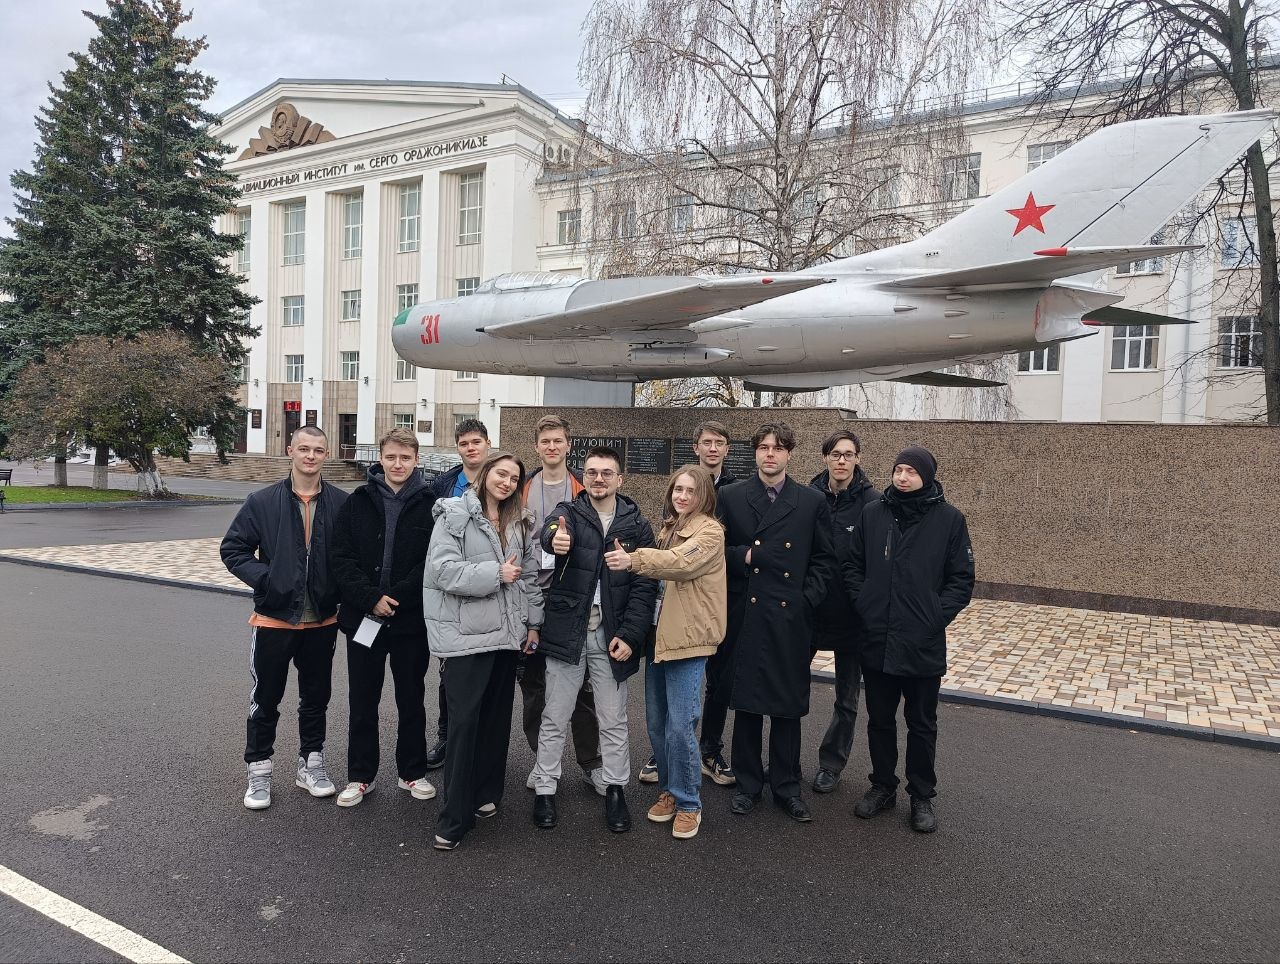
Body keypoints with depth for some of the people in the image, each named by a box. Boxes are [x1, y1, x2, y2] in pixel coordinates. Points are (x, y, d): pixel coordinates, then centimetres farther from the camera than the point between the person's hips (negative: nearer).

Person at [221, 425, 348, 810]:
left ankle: (311, 763, 32)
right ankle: (259, 771, 27)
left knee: (316, 696, 15)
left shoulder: (341, 503, -3)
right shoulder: (262, 501, -5)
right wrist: (265, 579, -13)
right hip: (273, 619, -1)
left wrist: (341, 592, -7)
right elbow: (233, 549, -1)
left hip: (322, 620, 2)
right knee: (266, 698, 11)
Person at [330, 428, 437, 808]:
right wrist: (371, 598, -15)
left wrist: (396, 598, -16)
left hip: (412, 620, -1)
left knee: (412, 701, 13)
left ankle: (412, 772, 30)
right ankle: (360, 776, 29)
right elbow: (342, 559, -3)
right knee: (362, 703, 13)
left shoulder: (431, 506, -4)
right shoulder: (357, 503, 1)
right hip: (362, 618, 1)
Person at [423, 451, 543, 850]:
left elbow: (530, 575, 14)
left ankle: (486, 794, 29)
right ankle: (454, 818, 7)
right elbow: (444, 570, -16)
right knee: (464, 720, -3)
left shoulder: (520, 523, 13)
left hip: (507, 632, 6)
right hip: (468, 633, -5)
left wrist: (532, 623, 10)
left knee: (497, 716, 12)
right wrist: (496, 573, -17)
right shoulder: (454, 516, -5)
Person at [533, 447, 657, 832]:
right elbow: (551, 529, -27)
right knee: (554, 718, 10)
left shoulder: (637, 525, 2)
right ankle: (545, 789, 25)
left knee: (614, 720, 12)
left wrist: (630, 634, -12)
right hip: (567, 632, 0)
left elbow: (645, 586, -2)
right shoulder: (569, 512, -1)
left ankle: (615, 790, 28)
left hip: (613, 637, 1)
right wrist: (555, 537, -52)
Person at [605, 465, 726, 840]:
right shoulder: (668, 528, 17)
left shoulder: (710, 531, -8)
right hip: (659, 634, 7)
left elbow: (683, 562, -26)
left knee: (680, 724, -6)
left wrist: (634, 560, -38)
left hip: (688, 638, -7)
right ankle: (670, 790, 29)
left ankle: (688, 802, 11)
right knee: (656, 721, 12)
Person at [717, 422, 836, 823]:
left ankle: (786, 787, 24)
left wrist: (808, 599, -4)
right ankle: (747, 783, 25)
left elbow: (824, 559, 7)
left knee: (788, 706, 9)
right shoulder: (730, 497, 4)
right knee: (746, 703, 9)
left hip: (791, 619, 0)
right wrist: (743, 555, -13)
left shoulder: (812, 502, 5)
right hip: (745, 616, 0)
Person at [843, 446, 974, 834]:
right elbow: (852, 565, 8)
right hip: (876, 641, 2)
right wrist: (863, 605, -3)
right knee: (880, 720, 16)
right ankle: (883, 786, 33)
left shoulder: (949, 519, -5)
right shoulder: (873, 513, 1)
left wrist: (937, 616, -11)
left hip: (924, 645, -2)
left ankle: (922, 797, 30)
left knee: (922, 724, 13)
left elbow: (962, 580, -2)